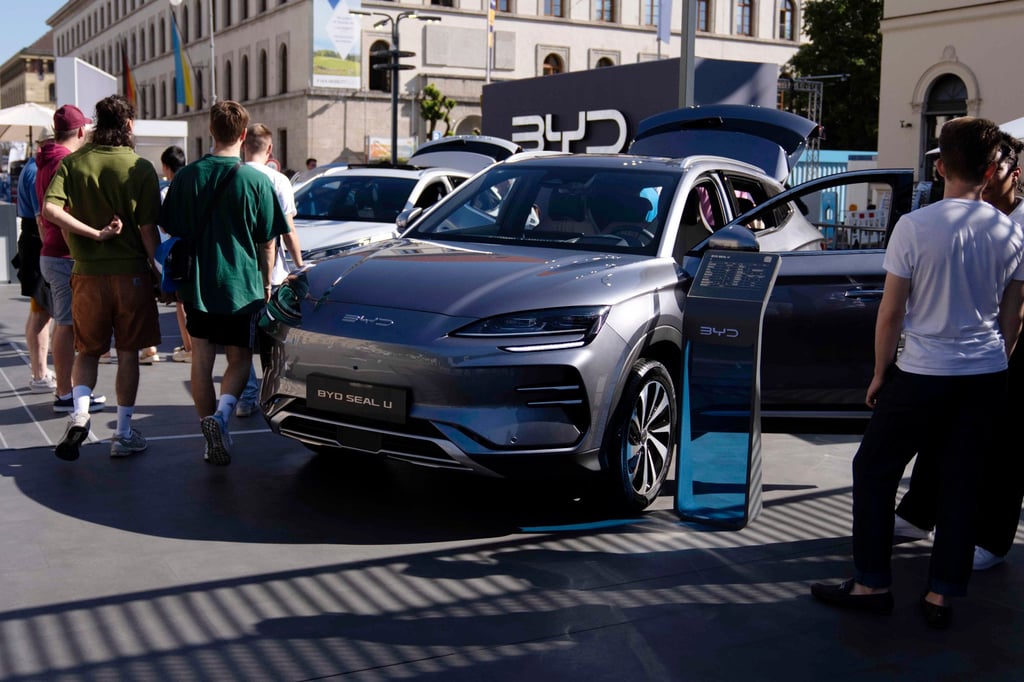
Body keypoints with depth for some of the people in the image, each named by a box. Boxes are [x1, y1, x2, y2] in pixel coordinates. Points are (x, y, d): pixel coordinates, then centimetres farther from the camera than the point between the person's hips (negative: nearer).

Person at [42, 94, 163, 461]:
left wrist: (95, 233, -11)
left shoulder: (72, 163, 0)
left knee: (87, 351, 16)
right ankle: (124, 433, 14)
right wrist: (159, 270, 3)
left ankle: (79, 412, -7)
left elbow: (50, 210, -15)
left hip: (87, 273, 2)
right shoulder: (141, 169, -8)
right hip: (131, 273, -2)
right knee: (128, 353, 9)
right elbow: (148, 229, -10)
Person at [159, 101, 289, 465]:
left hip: (197, 285, 2)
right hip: (242, 287, -2)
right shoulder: (257, 181, -8)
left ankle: (214, 440, 14)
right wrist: (266, 282, 11)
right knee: (239, 359, 12)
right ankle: (221, 414, -14)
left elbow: (173, 233, 5)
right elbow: (267, 242, -3)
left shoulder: (186, 176, -1)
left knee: (201, 362, 11)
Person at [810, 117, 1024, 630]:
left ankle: (871, 585, 13)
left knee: (874, 472, 9)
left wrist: (880, 373, 3)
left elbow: (890, 313, -9)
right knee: (960, 485, 10)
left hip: (921, 375, -4)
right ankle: (941, 595, 16)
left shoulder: (915, 227, -12)